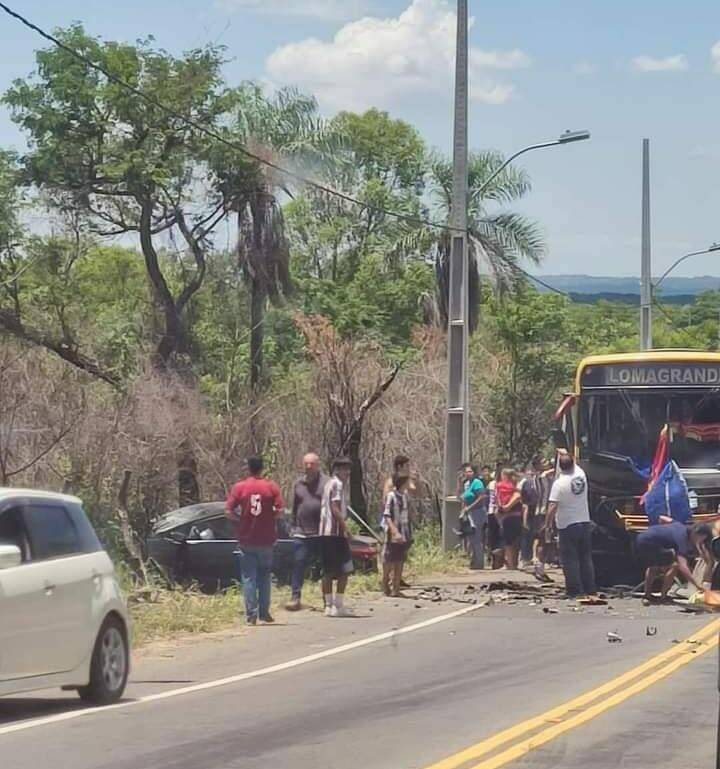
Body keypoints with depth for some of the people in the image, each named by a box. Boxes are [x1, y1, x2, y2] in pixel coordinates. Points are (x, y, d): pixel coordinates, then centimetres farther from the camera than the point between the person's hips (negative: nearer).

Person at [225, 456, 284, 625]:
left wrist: (240, 521, 7)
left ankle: (251, 614, -2)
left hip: (246, 540, -1)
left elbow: (228, 512, -9)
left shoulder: (239, 487, -4)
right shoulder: (272, 487, -2)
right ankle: (264, 612, 12)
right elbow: (280, 511, -7)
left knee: (248, 577, 4)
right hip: (266, 540, 1)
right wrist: (269, 518, 10)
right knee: (264, 576, 13)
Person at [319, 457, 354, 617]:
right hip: (336, 531, -9)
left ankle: (329, 605, 9)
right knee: (344, 570, -5)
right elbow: (335, 508, -18)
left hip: (324, 532, 9)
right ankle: (338, 606, -7)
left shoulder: (329, 484, 20)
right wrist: (345, 527, -22)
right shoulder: (338, 484, -9)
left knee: (328, 572, 8)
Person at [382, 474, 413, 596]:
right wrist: (395, 532, -28)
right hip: (393, 535, -7)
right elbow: (387, 517, -18)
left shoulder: (405, 495, 9)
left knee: (400, 562, 8)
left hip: (404, 535, 7)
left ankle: (396, 589, 12)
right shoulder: (391, 496, -13)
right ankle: (386, 586, 13)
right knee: (389, 562, 1)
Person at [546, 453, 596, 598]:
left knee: (570, 560, -1)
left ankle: (574, 590, -3)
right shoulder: (581, 475, -1)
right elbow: (575, 466, 25)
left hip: (567, 526, -5)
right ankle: (590, 589, 13)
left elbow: (553, 507, -19)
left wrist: (548, 523, -9)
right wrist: (568, 456, 35)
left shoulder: (559, 483, -16)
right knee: (586, 558, 11)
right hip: (585, 523, 5)